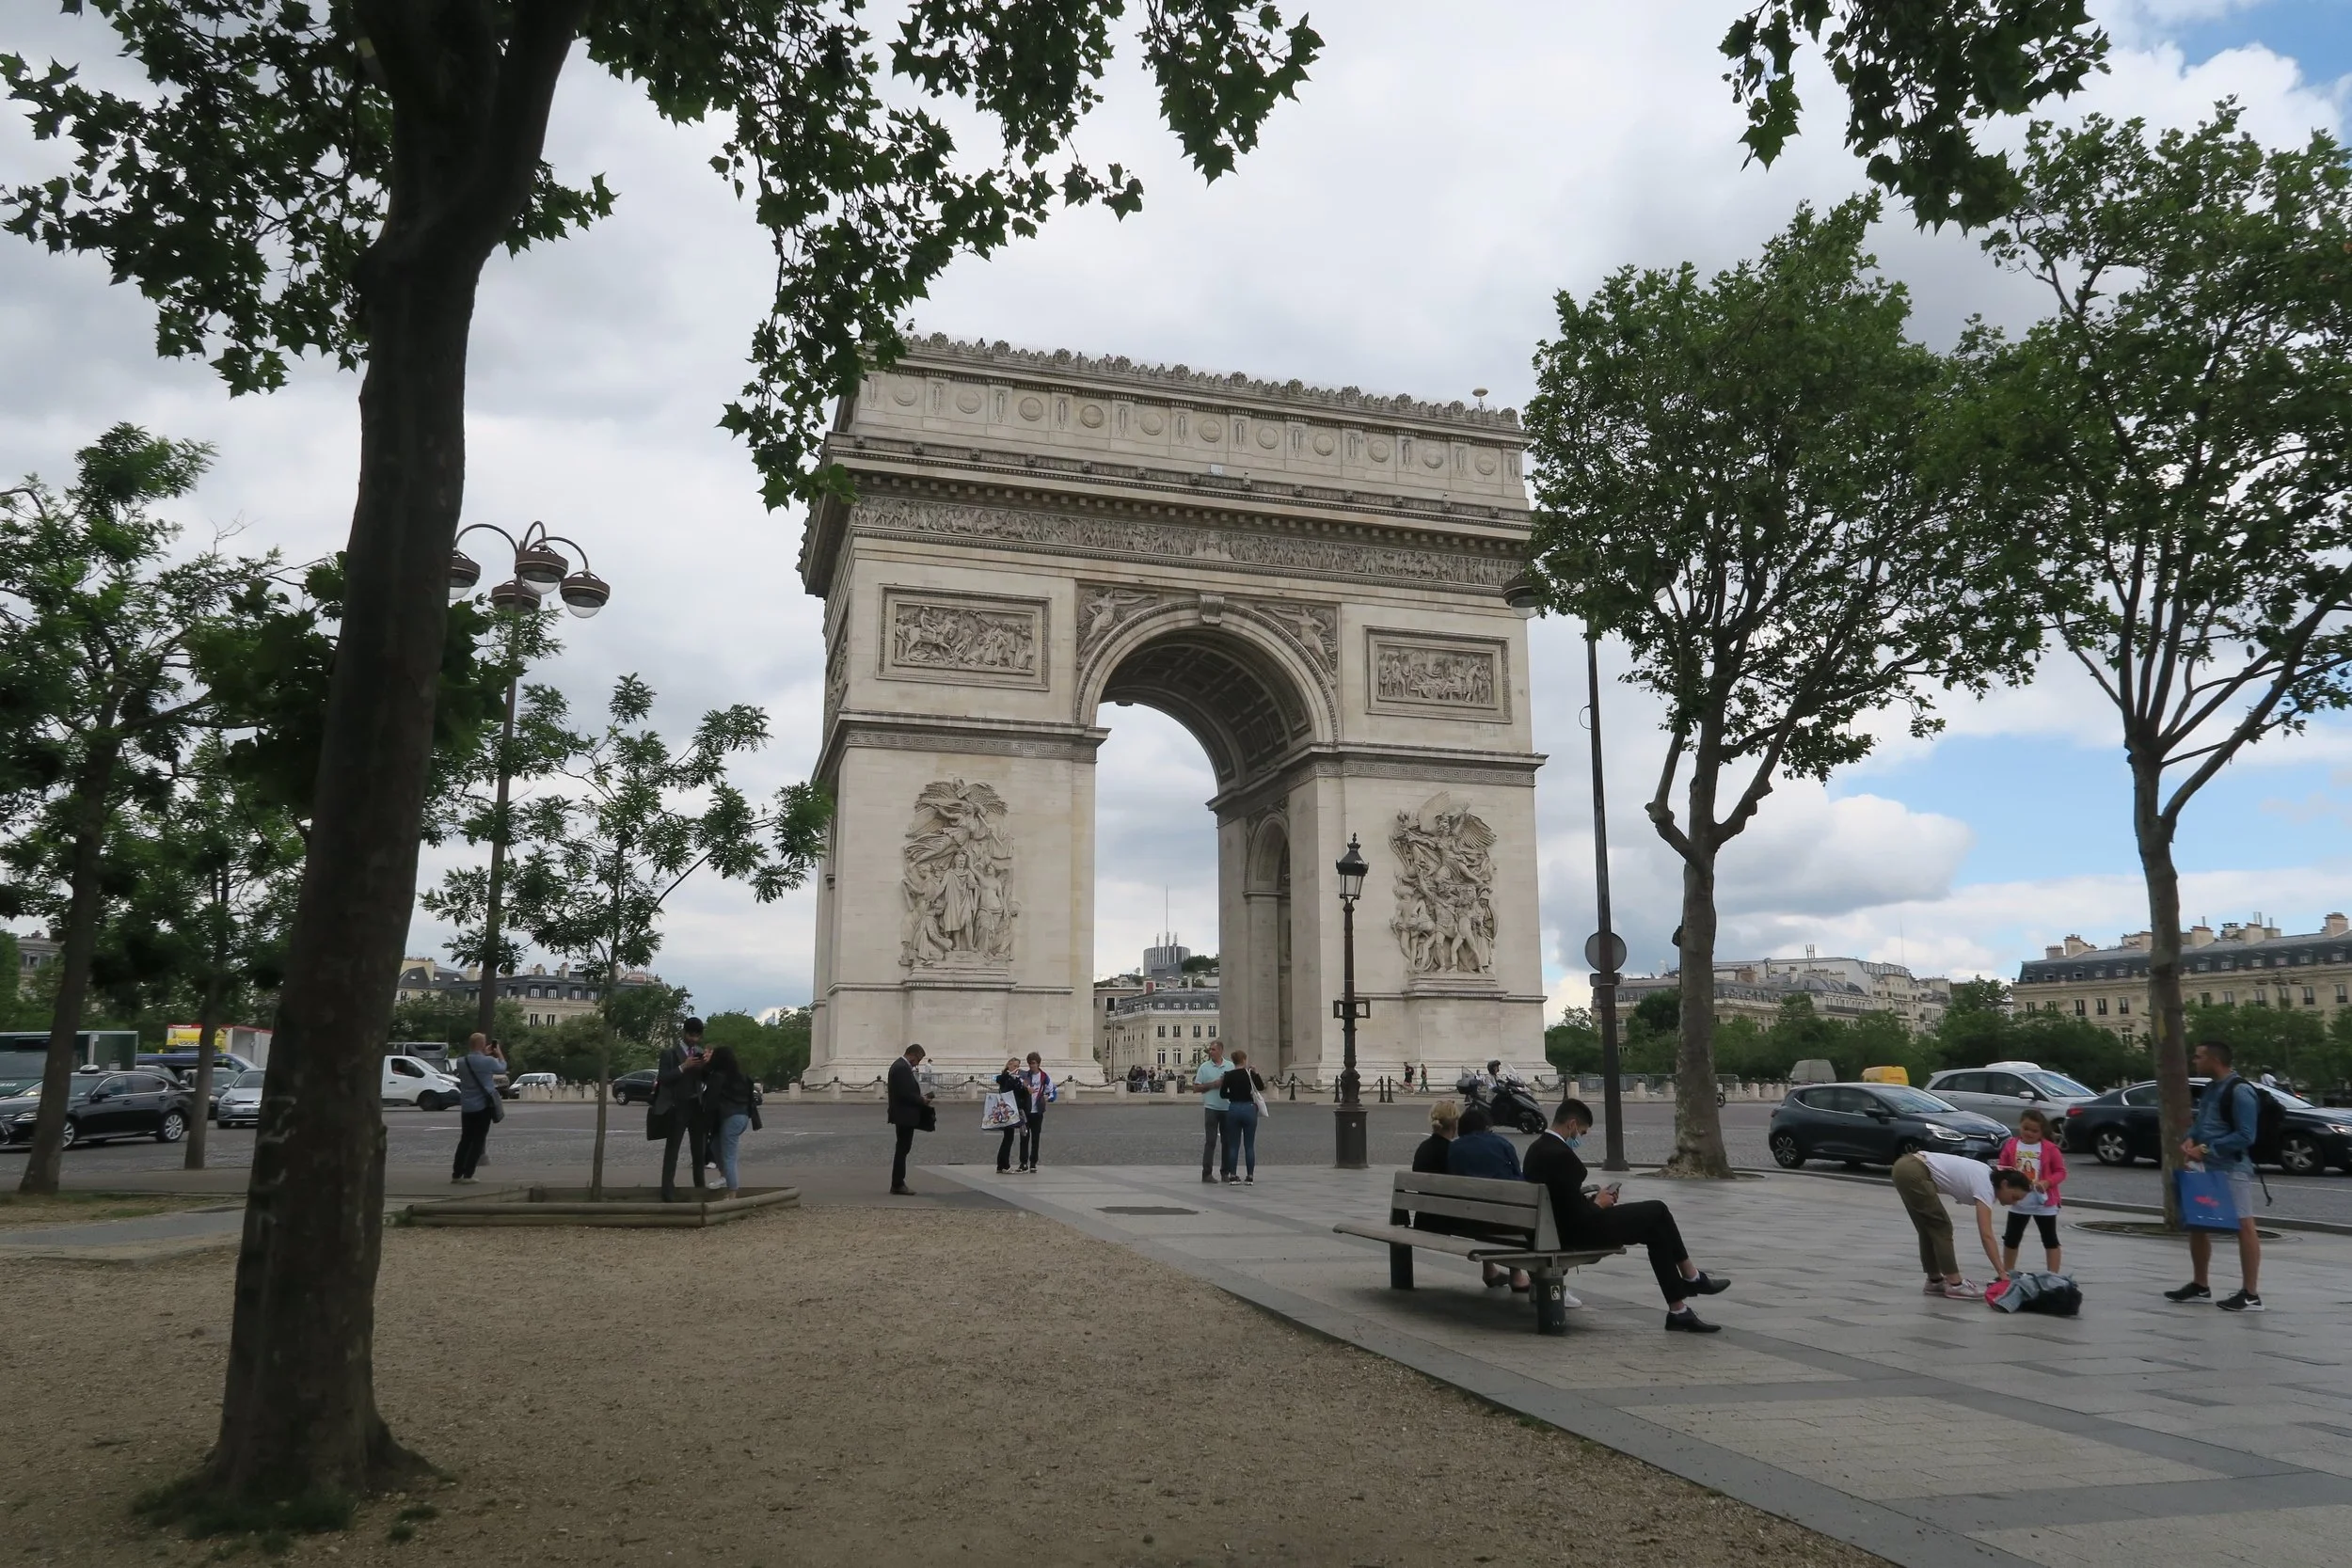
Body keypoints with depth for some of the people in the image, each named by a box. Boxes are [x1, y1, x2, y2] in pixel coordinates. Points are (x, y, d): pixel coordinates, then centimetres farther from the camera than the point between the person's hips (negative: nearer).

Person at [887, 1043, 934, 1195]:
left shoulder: (899, 1065, 14)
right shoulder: (902, 1068, -19)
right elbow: (905, 1094, -25)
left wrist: (921, 1098, 10)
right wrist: (922, 1100, -12)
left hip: (903, 1114, 11)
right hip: (904, 1115, -11)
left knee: (902, 1149, 13)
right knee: (902, 1149, -4)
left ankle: (898, 1183, 17)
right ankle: (897, 1185, 1)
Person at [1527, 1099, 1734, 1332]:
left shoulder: (1537, 1148, 5)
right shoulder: (1561, 1155, -26)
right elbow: (1579, 1215, -25)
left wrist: (1592, 1197, 5)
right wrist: (1598, 1203, -6)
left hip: (1562, 1226, 10)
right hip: (1577, 1233, -10)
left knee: (1655, 1229, 15)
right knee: (1657, 1212, 4)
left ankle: (1678, 1311, 17)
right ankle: (1690, 1277, 22)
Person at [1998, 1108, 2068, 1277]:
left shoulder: (2050, 1148, -7)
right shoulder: (2011, 1146, -2)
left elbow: (2060, 1171, -4)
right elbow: (2001, 1168, 2)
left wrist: (2047, 1182, -19)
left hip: (2044, 1203, -2)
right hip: (2018, 1202, 2)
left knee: (2050, 1240, 5)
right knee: (2011, 1238, 11)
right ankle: (2008, 1272, 24)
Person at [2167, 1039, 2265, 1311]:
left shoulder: (2240, 1091, -15)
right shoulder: (2211, 1088, 14)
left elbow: (2246, 1136, -20)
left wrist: (2206, 1149, -19)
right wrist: (2189, 1139, 2)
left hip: (2231, 1170, -10)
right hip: (2206, 1169, 10)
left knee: (2244, 1226, -7)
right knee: (2197, 1224, 15)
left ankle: (2251, 1295, -3)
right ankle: (2199, 1286, 25)